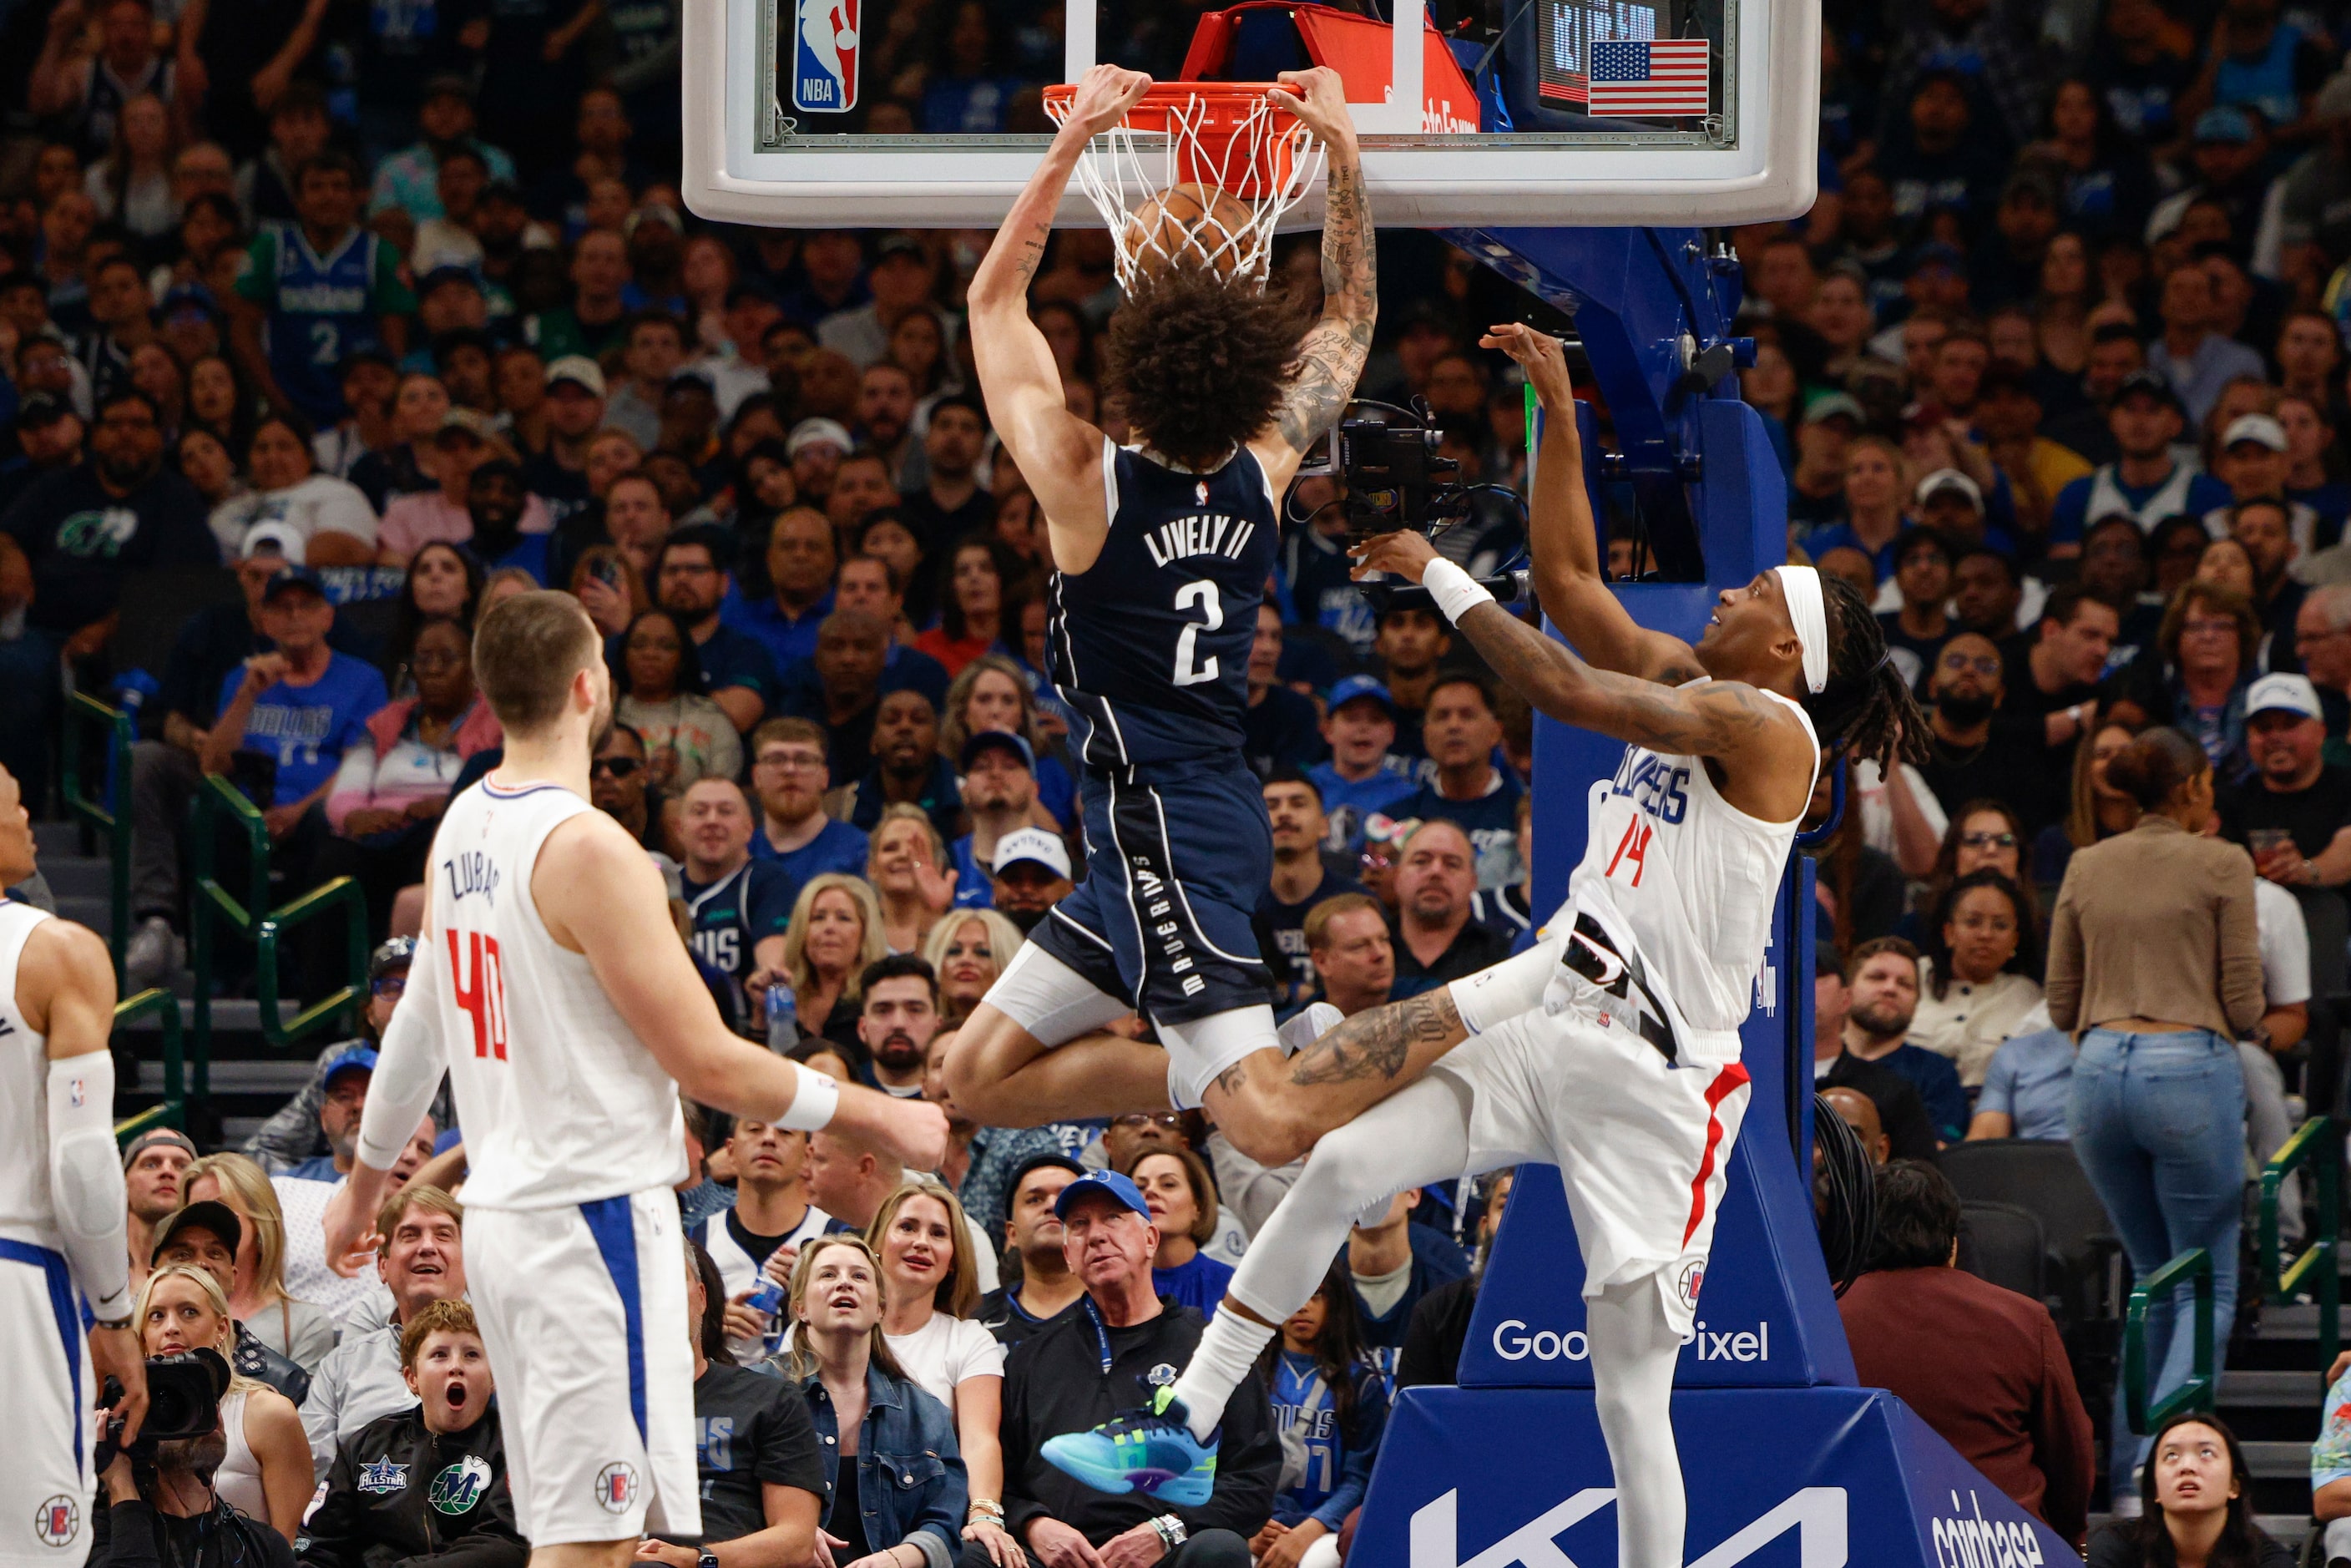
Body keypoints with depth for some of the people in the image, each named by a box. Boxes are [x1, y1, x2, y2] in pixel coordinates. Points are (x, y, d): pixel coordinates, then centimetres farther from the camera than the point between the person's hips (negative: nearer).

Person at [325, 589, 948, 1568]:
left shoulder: (460, 829, 9)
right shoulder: (586, 846, -17)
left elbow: (419, 1028, 22)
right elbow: (707, 1063, -17)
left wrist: (365, 1181, 37)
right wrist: (878, 1118, -7)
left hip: (504, 1218, 9)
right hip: (595, 1218, -9)